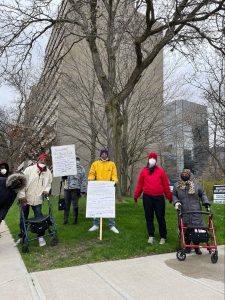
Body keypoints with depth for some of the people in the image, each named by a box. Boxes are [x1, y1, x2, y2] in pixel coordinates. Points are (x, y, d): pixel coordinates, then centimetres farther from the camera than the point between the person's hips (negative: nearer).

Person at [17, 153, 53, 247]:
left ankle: (41, 236, 12)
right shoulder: (29, 169, -11)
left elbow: (49, 184, 13)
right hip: (26, 198, -1)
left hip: (38, 199, 1)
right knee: (24, 218, 12)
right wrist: (21, 195, -16)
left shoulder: (48, 172, -1)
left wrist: (46, 190, -8)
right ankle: (22, 236, 30)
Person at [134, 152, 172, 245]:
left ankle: (163, 237, 17)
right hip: (147, 197, 1)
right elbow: (140, 184, 6)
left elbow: (166, 185, 4)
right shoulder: (144, 171, 7)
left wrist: (169, 197, 5)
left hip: (159, 197, -1)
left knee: (160, 217, 4)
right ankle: (151, 236, 18)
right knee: (149, 217, 6)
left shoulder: (161, 171, 4)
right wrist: (136, 195, 5)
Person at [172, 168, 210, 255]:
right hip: (184, 213, 0)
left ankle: (196, 246, 20)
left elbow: (202, 194, 15)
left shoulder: (195, 184, 3)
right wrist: (176, 202, -5)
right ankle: (187, 246, 21)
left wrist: (206, 202, 2)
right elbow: (174, 195, 13)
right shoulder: (177, 185, 2)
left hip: (195, 212, 0)